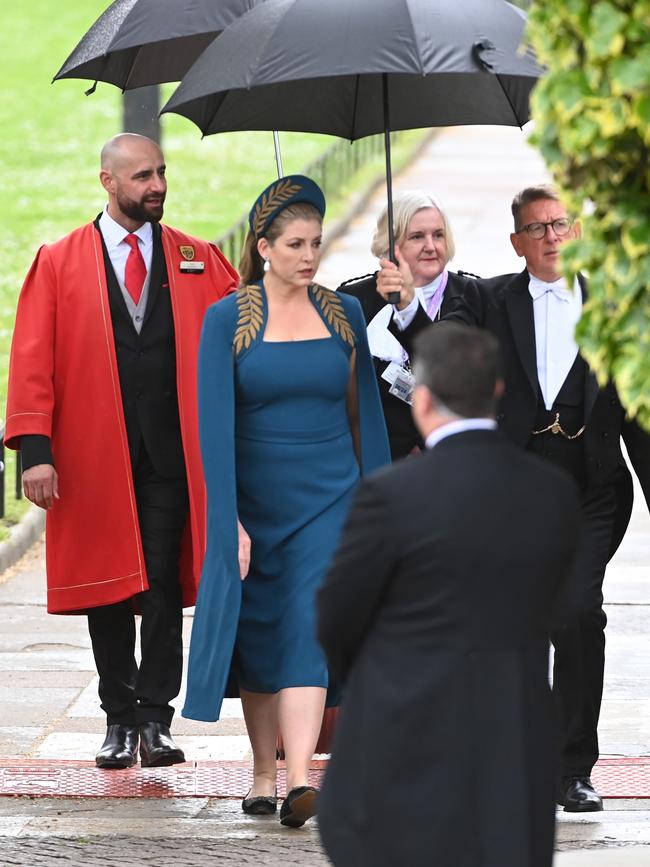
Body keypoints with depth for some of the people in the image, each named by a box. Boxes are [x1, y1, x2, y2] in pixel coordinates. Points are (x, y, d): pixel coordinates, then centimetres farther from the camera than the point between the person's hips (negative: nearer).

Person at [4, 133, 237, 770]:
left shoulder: (196, 262, 10)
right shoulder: (58, 263, 6)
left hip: (171, 453, 0)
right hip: (93, 454, 0)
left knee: (164, 582, -5)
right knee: (107, 586, 4)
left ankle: (155, 718, -1)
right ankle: (119, 718, 13)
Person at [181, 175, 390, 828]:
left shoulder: (343, 314, 4)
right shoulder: (227, 320, -5)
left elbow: (364, 410, 9)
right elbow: (215, 424, -8)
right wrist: (231, 525, -14)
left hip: (327, 498, 0)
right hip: (255, 499, 0)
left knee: (310, 626, -13)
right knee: (260, 632, 7)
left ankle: (299, 778, -23)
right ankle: (263, 774, 20)